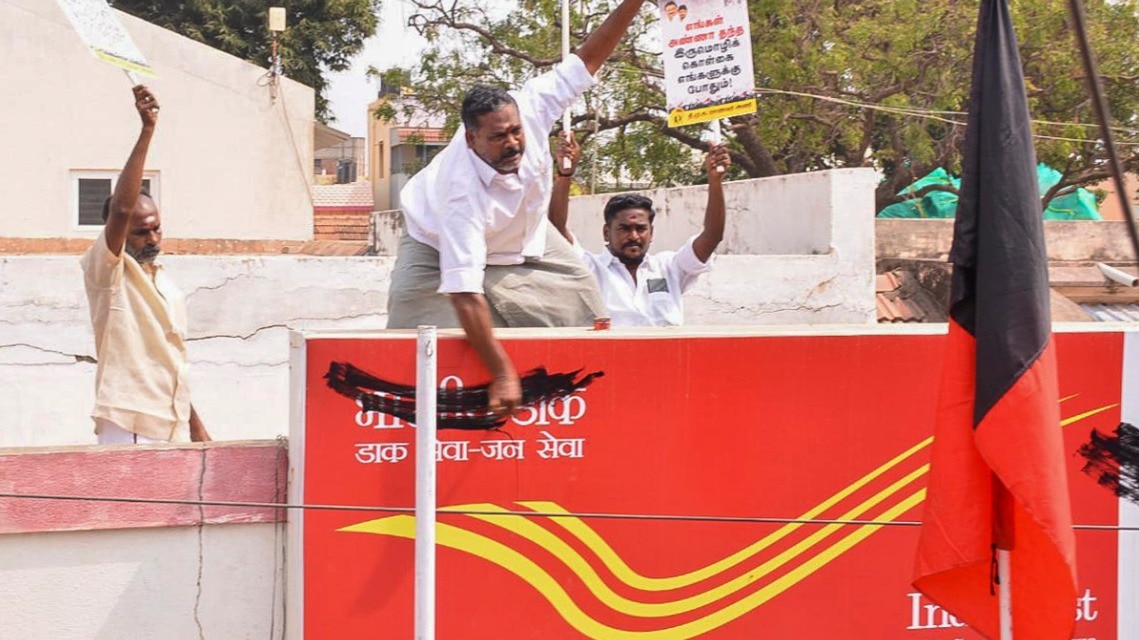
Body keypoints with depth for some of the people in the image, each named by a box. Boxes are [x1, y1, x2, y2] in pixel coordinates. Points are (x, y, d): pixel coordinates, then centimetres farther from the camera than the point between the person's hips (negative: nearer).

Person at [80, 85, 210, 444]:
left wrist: (195, 427, 21)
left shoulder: (168, 286, 17)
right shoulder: (106, 273, -4)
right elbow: (122, 207, -21)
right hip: (129, 430, -7)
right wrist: (147, 131, -26)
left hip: (171, 430, 7)